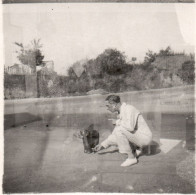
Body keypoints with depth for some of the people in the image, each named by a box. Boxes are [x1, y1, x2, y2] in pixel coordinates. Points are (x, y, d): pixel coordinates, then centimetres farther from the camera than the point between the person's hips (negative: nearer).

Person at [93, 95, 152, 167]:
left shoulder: (129, 109, -21)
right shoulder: (121, 113, 9)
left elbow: (130, 127, -38)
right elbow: (115, 134, 14)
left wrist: (117, 122, -18)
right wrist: (102, 145, 12)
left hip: (144, 137, -9)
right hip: (137, 137, 9)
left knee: (119, 130, -28)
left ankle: (131, 157, -14)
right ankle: (135, 149, 11)